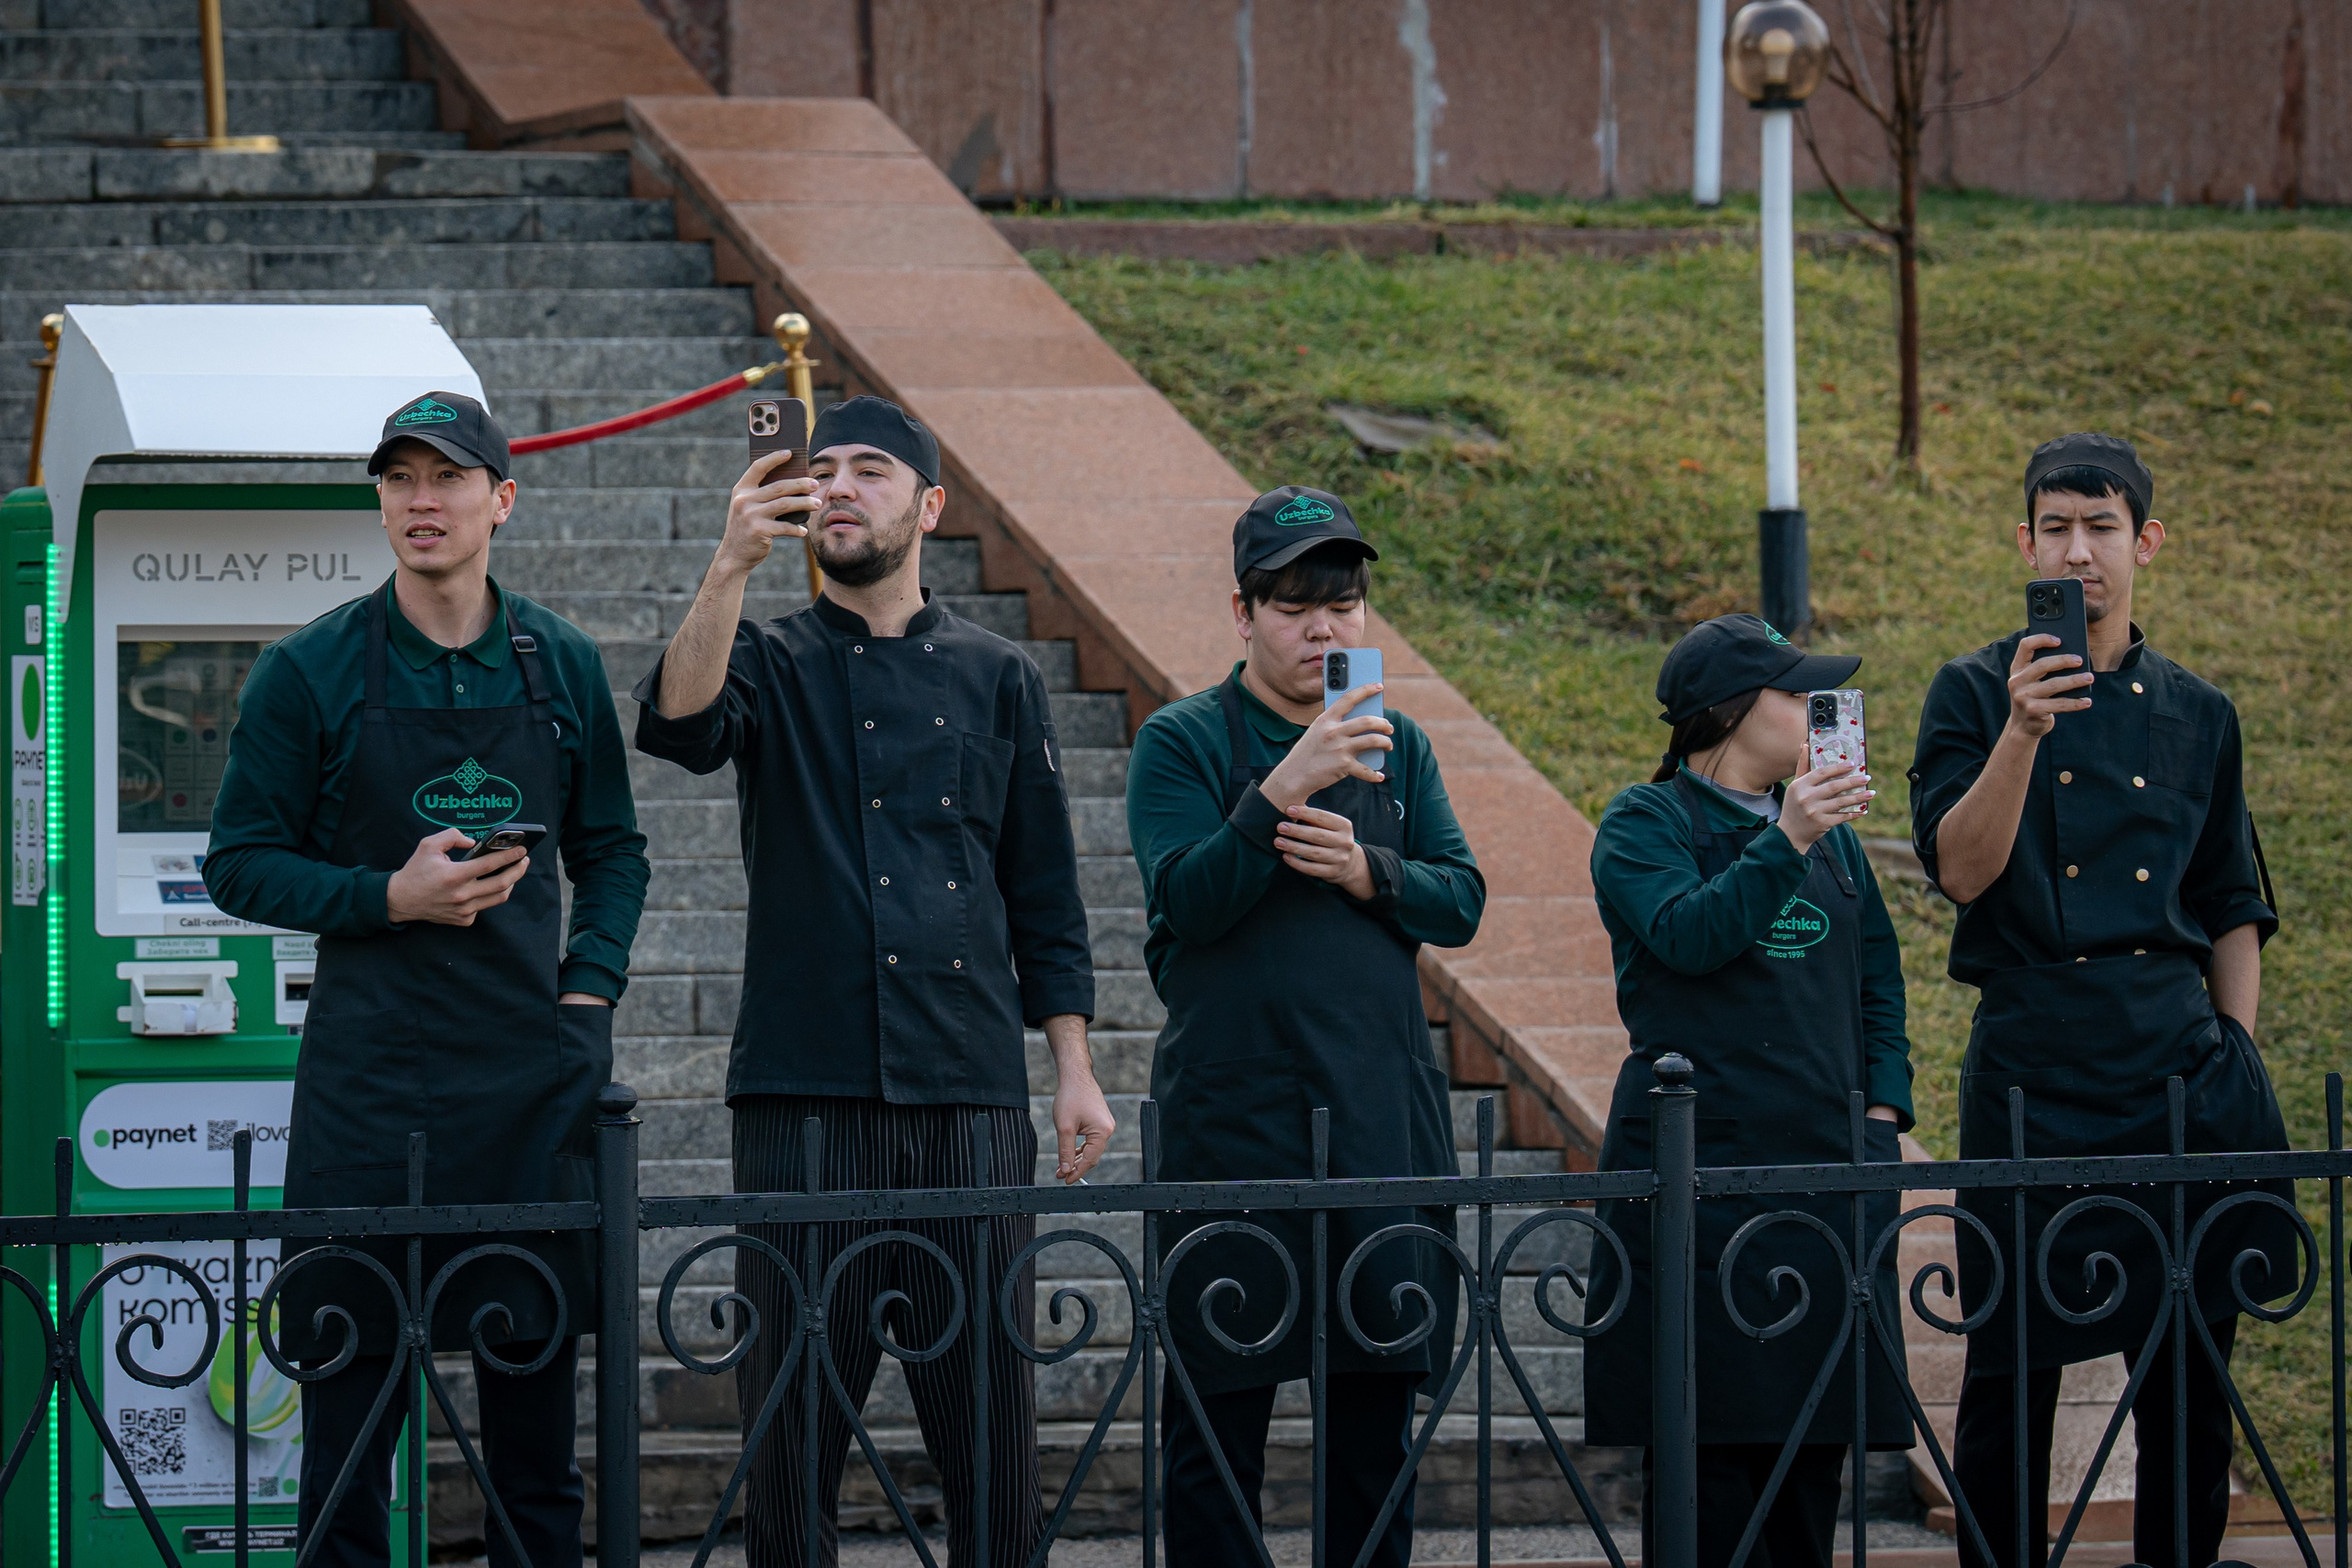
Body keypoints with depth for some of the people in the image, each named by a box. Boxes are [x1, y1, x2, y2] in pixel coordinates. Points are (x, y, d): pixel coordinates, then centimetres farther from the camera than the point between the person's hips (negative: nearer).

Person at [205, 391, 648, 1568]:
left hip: (534, 1069, 3)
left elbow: (612, 851, 17)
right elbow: (241, 863, 1)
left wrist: (590, 987, 2)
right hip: (369, 1076, -2)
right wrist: (391, 899, -12)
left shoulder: (561, 666, 8)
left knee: (537, 1403, 7)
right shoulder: (311, 674, -1)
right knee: (350, 1395, -1)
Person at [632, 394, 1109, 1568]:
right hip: (806, 1090, -1)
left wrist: (1074, 1067, 6)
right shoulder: (774, 663, 8)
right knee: (794, 1419, 0)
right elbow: (681, 722, -16)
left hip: (971, 1091, 1)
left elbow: (1044, 898, 14)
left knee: (990, 1425, 3)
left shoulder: (997, 680, 13)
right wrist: (732, 565, -28)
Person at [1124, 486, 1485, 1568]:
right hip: (1232, 1107, -4)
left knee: (1381, 1394, 7)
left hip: (1386, 1113, 4)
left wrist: (1368, 872, -12)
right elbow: (1186, 900, -14)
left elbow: (1460, 901, 6)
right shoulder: (1184, 742, -1)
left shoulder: (1396, 748, 13)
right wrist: (1281, 792, -25)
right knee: (1219, 1403, -1)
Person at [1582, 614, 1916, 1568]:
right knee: (1712, 1427, -8)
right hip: (1705, 1157, -6)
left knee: (1819, 1423, 4)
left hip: (1827, 1161, 6)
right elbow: (1688, 934, -17)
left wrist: (1883, 1103, 9)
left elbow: (1878, 976, 21)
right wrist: (1784, 843, -26)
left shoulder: (1830, 827, 18)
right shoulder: (1645, 824, 1)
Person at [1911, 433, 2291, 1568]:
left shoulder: (2196, 715, 12)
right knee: (2014, 1367, 0)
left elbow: (2232, 909, 18)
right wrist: (2022, 733, -22)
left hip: (2183, 1065, 3)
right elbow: (1960, 869, -11)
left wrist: (2235, 1051, 9)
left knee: (2189, 1368, 6)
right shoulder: (1975, 695, 2)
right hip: (2035, 1073, -3)